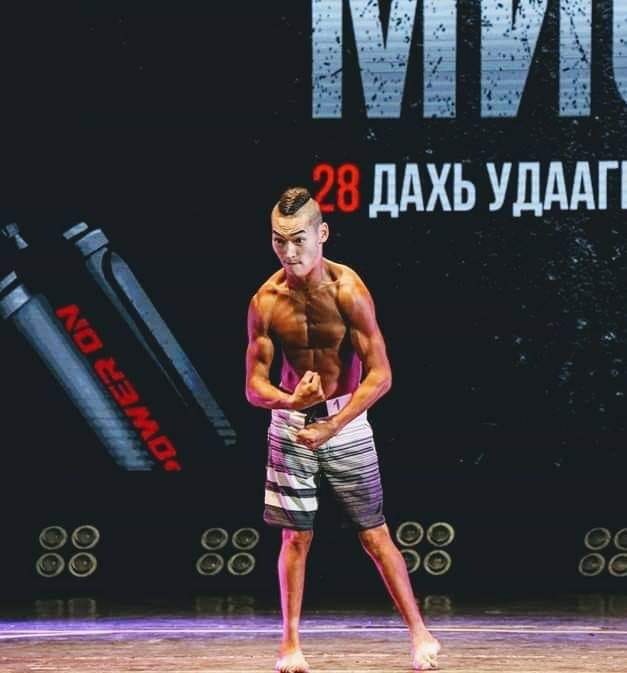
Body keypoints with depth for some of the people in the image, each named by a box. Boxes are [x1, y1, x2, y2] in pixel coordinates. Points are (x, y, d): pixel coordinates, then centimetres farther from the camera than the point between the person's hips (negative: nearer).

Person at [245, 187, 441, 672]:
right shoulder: (266, 301, -8)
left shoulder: (347, 290, -16)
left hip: (346, 420, -2)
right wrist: (291, 401, -26)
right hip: (289, 425, 2)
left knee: (375, 535, 2)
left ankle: (420, 633, 12)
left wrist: (330, 428, -21)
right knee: (295, 537, 4)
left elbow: (380, 375, -15)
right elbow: (255, 385, -3)